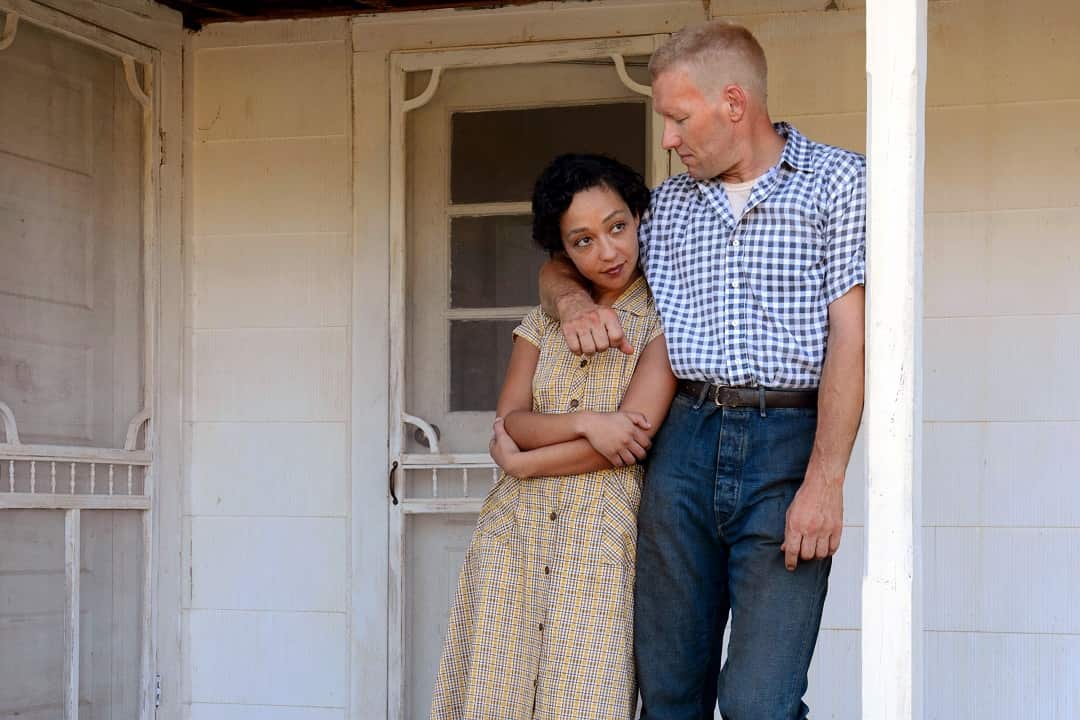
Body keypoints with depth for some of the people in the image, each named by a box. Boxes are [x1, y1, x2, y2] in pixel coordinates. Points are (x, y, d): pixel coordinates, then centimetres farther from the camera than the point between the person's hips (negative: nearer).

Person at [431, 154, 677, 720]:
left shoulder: (662, 319, -1)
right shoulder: (544, 322, 15)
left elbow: (633, 437, -11)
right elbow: (510, 419, 3)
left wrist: (522, 461, -3)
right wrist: (585, 423, -15)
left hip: (604, 533, -4)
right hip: (514, 526, 4)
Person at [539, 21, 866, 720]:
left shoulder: (837, 180, 3)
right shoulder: (668, 204, 18)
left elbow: (849, 336, -4)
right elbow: (559, 267, 30)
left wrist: (824, 481, -13)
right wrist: (574, 302, 5)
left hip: (788, 446, -4)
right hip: (681, 445, 5)